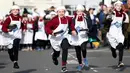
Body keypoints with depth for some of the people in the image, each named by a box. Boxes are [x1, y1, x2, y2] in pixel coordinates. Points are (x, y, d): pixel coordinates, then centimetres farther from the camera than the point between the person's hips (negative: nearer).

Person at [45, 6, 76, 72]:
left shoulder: (68, 19, -5)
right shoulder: (54, 20, -19)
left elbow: (71, 23, 18)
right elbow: (47, 27, -18)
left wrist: (72, 30, 8)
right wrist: (51, 32, -34)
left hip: (63, 37, 2)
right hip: (55, 38, -2)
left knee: (65, 49, -23)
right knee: (57, 53, 10)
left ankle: (64, 66, -15)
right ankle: (54, 57, 53)